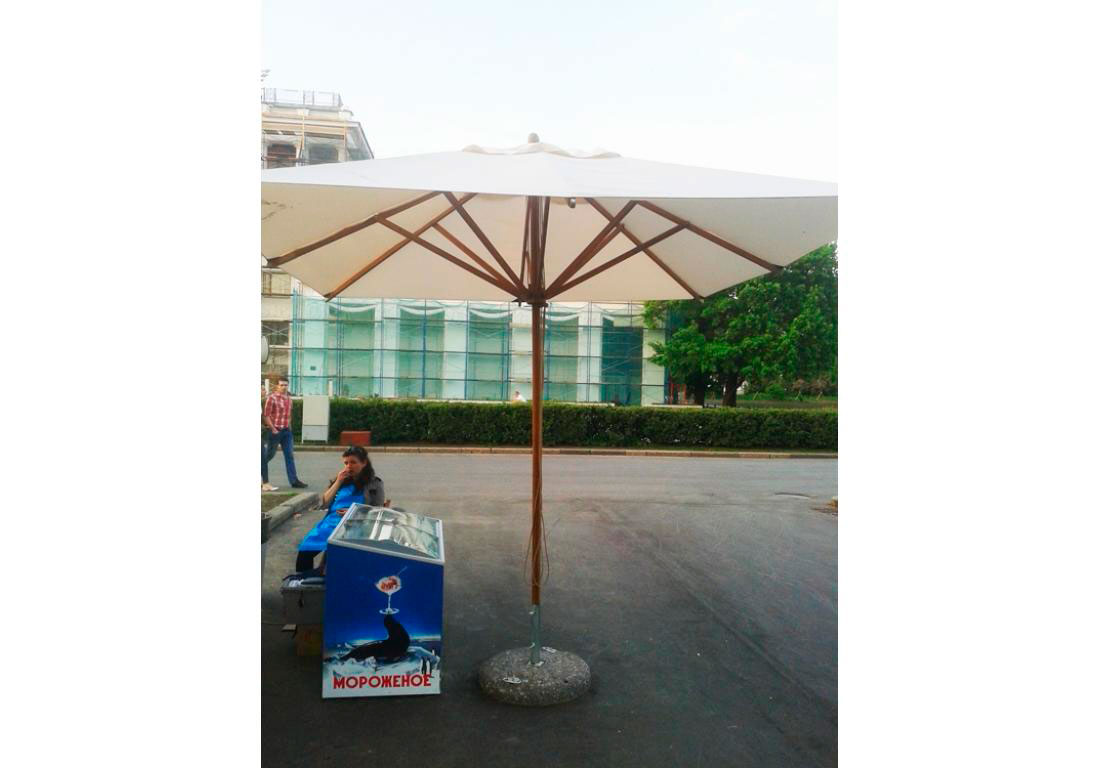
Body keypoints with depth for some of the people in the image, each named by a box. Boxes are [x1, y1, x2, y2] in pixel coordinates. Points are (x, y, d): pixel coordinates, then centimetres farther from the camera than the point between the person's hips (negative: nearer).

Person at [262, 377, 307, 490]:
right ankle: (263, 480, 23)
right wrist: (273, 429, -15)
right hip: (276, 431, -6)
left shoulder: (288, 398, 10)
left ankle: (294, 480, 3)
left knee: (290, 456, 3)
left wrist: (288, 427, 12)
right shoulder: (272, 398, -10)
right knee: (268, 455, 6)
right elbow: (266, 415, -13)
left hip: (287, 431, 6)